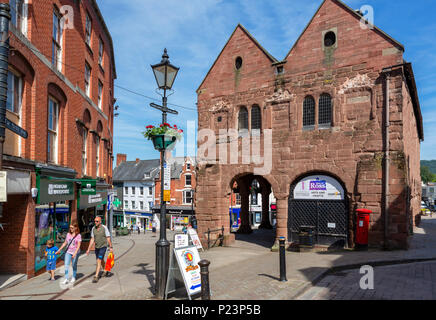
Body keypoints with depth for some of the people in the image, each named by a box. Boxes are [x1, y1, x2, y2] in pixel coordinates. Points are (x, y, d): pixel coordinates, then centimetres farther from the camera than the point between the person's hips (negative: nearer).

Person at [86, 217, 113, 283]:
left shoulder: (104, 228, -14)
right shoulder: (93, 229, -1)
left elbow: (108, 238, -11)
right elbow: (92, 239, 5)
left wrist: (111, 247, -11)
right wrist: (89, 249, 2)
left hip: (103, 247, -6)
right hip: (97, 247, 6)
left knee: (99, 261, -14)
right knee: (101, 260, 20)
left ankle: (96, 277, -12)